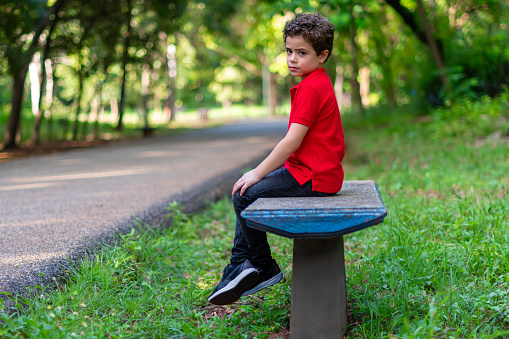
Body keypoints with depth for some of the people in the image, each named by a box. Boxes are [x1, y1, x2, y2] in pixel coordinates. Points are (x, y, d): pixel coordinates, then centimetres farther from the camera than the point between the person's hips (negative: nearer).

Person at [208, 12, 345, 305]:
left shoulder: (311, 88, -18)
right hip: (319, 172, 11)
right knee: (247, 191, 14)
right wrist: (260, 171, 17)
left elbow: (292, 141, -21)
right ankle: (240, 267, 15)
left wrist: (258, 173, -13)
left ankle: (264, 267, 6)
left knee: (245, 196, -11)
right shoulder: (319, 84, 15)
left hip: (312, 178, -11)